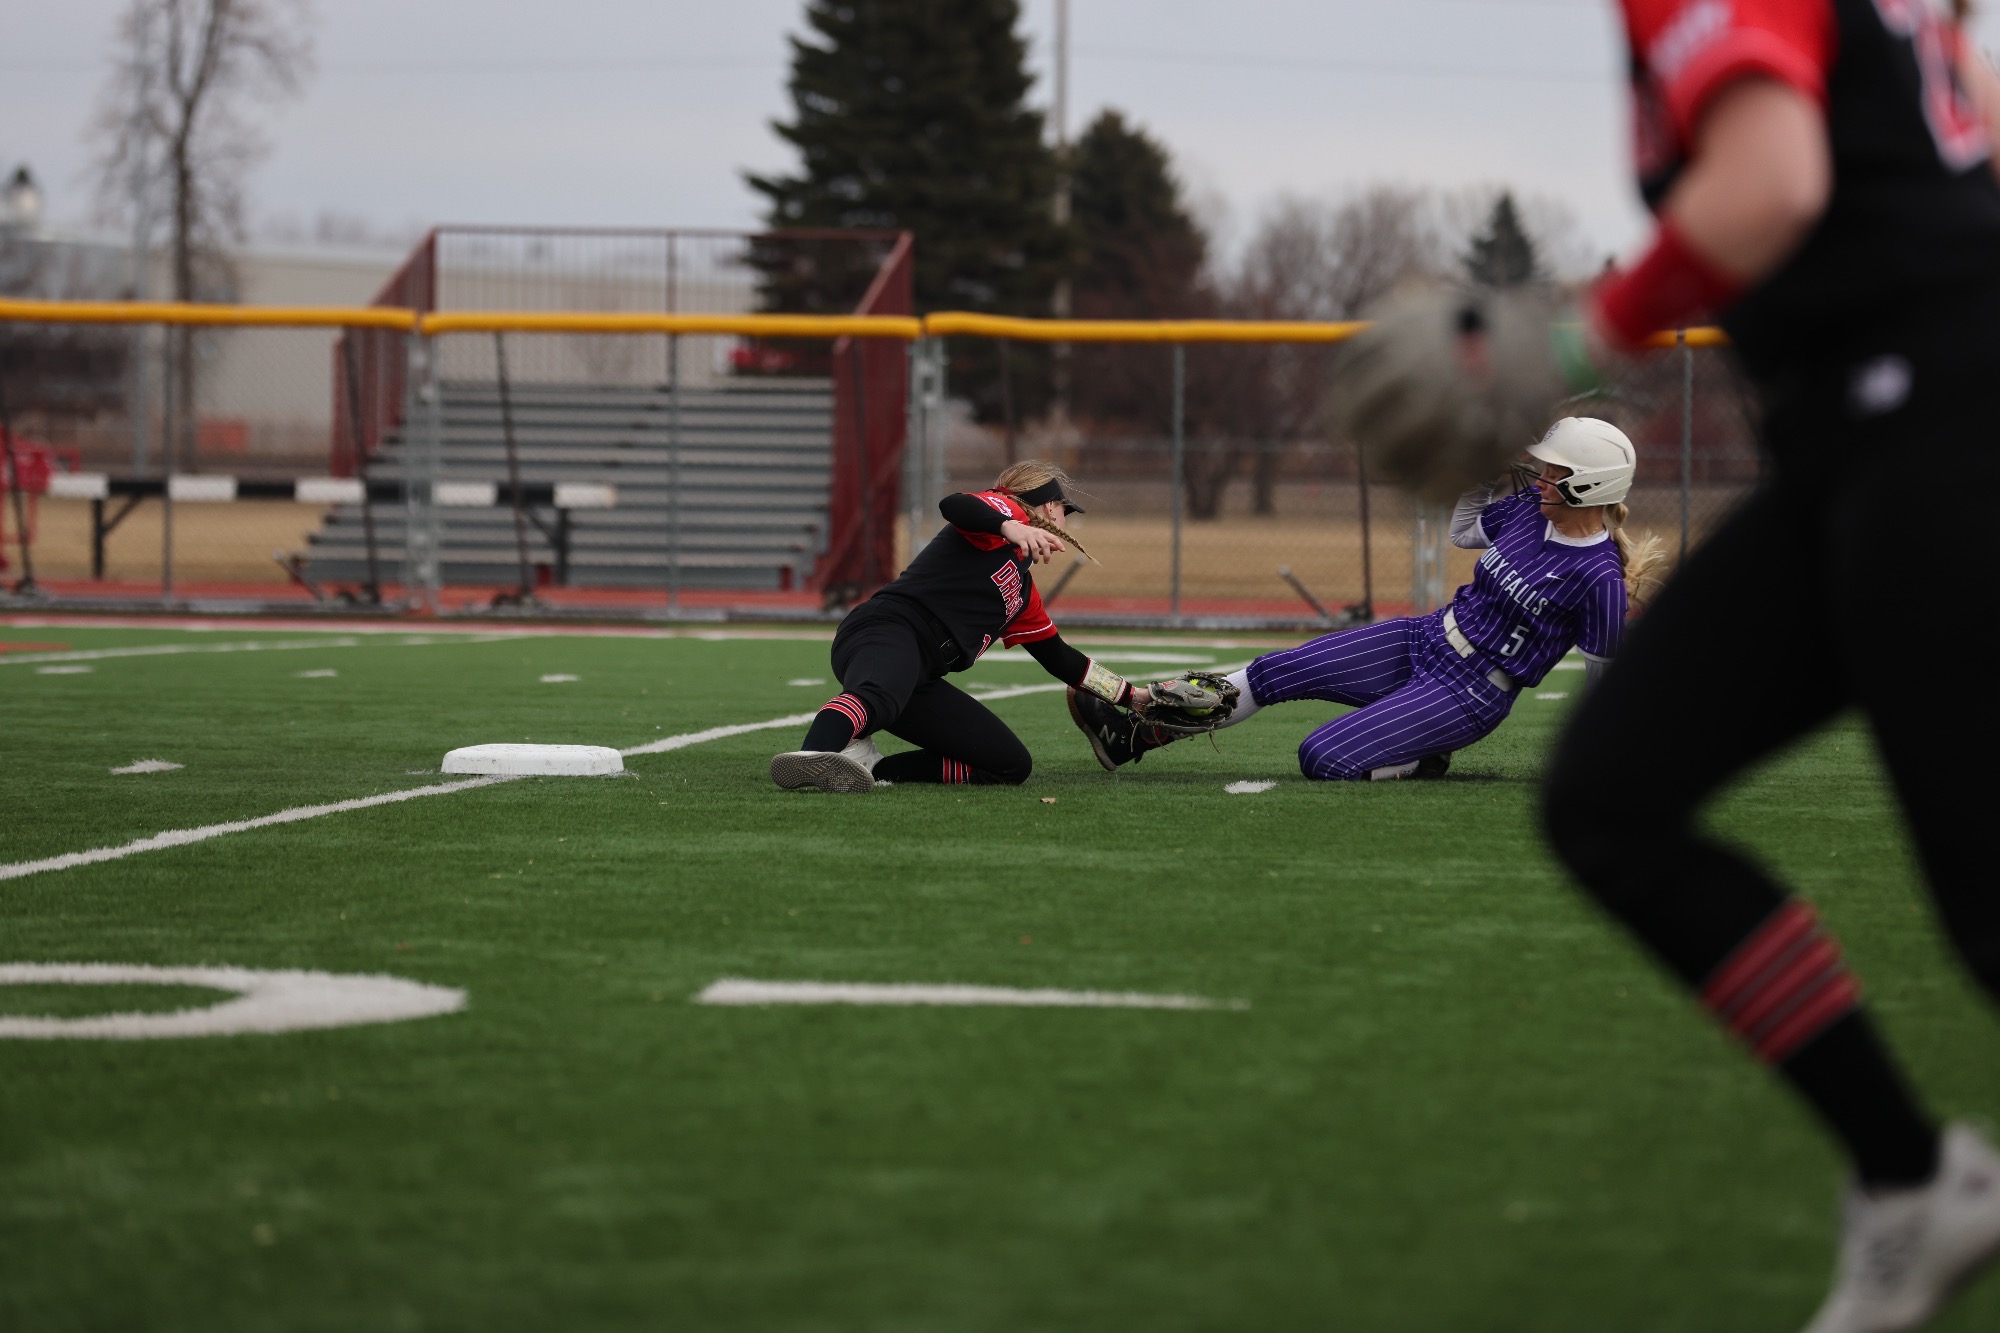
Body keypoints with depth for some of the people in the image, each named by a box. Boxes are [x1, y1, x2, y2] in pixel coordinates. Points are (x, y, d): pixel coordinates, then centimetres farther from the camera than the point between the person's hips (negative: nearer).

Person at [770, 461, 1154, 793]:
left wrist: (1130, 695, 46)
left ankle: (872, 765, -11)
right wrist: (1011, 527, -32)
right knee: (881, 697, -42)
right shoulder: (1005, 508, 9)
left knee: (1013, 765, 2)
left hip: (919, 680, 9)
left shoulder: (1023, 590, 35)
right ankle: (810, 756, -73)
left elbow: (1058, 658, 42)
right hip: (886, 631, -9)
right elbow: (953, 505, -14)